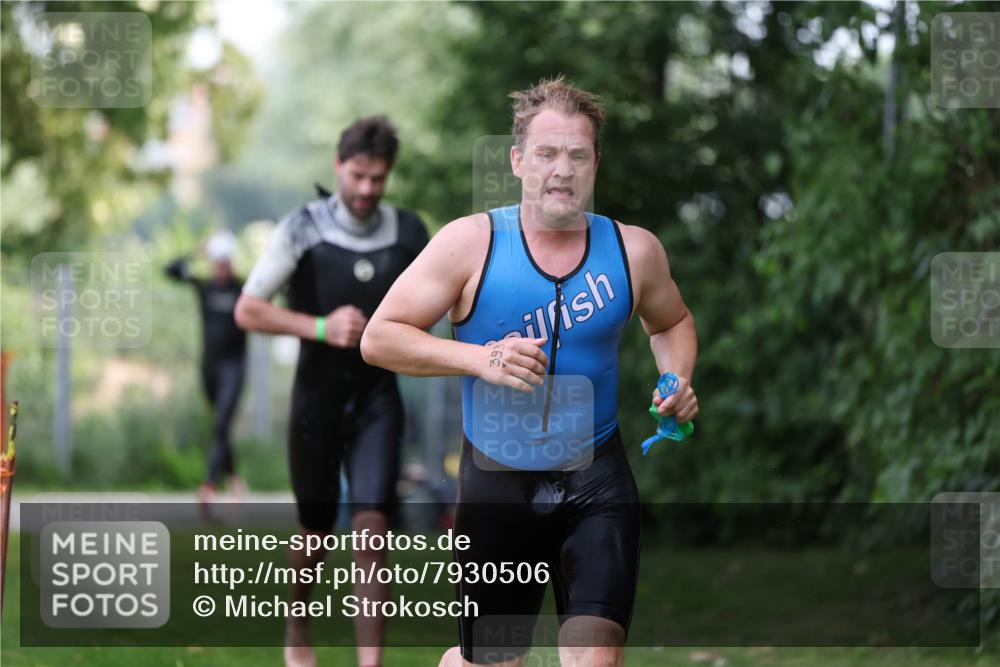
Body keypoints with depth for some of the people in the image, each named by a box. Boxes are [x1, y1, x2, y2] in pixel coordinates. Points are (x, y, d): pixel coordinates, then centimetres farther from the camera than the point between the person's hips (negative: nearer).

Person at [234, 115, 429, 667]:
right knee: (317, 530, 13)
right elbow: (247, 311, -12)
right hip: (318, 396, -1)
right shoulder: (302, 229, -9)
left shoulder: (407, 232, -1)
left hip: (377, 398, 1)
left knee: (372, 529, -13)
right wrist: (321, 327, -23)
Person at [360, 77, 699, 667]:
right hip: (498, 483, -1)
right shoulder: (472, 242, -9)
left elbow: (672, 322, 21)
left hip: (596, 482, 1)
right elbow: (379, 337, -9)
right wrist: (480, 358, -22)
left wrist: (678, 382, 0)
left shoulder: (634, 250, 0)